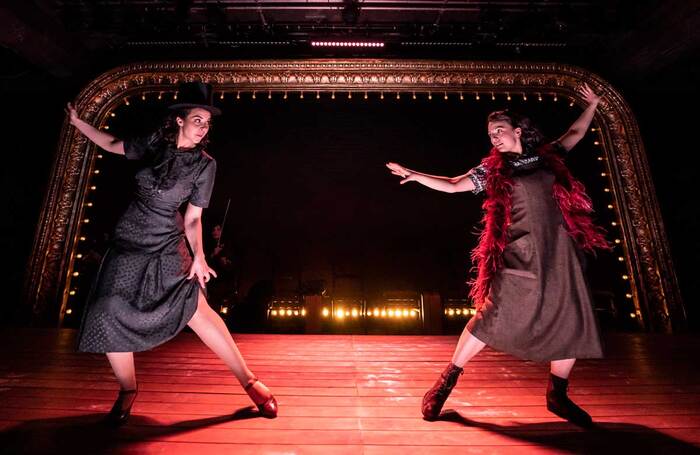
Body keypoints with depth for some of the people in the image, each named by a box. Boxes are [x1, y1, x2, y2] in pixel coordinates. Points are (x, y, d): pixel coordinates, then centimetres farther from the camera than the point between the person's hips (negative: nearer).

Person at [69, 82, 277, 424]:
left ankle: (248, 381, -8)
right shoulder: (156, 143, 2)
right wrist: (78, 122, 20)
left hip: (167, 246, -3)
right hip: (127, 245, 4)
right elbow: (113, 145, 22)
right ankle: (127, 390, 23)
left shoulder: (204, 164, -5)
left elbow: (193, 218, -4)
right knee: (109, 316, -2)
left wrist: (198, 256, -14)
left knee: (195, 308, -17)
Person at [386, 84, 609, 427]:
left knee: (572, 323, 5)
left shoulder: (546, 156, 15)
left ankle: (557, 395, 25)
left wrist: (592, 105, 38)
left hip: (560, 249, 4)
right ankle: (448, 379, 4)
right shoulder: (492, 169, 6)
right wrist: (417, 176, -4)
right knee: (493, 315, -10)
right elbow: (452, 185, 4)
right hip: (520, 253, -4)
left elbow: (575, 134, 33)